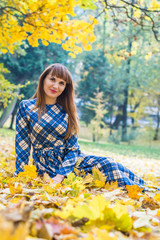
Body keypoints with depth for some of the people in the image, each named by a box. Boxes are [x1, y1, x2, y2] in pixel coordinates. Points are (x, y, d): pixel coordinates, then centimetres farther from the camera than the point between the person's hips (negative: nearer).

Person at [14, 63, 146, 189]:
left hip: (70, 161, 4)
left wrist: (60, 175, -15)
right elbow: (22, 145, -2)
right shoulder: (26, 107, -2)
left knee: (109, 164, -23)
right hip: (47, 165, -4)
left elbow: (72, 148, 0)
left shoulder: (67, 111, 5)